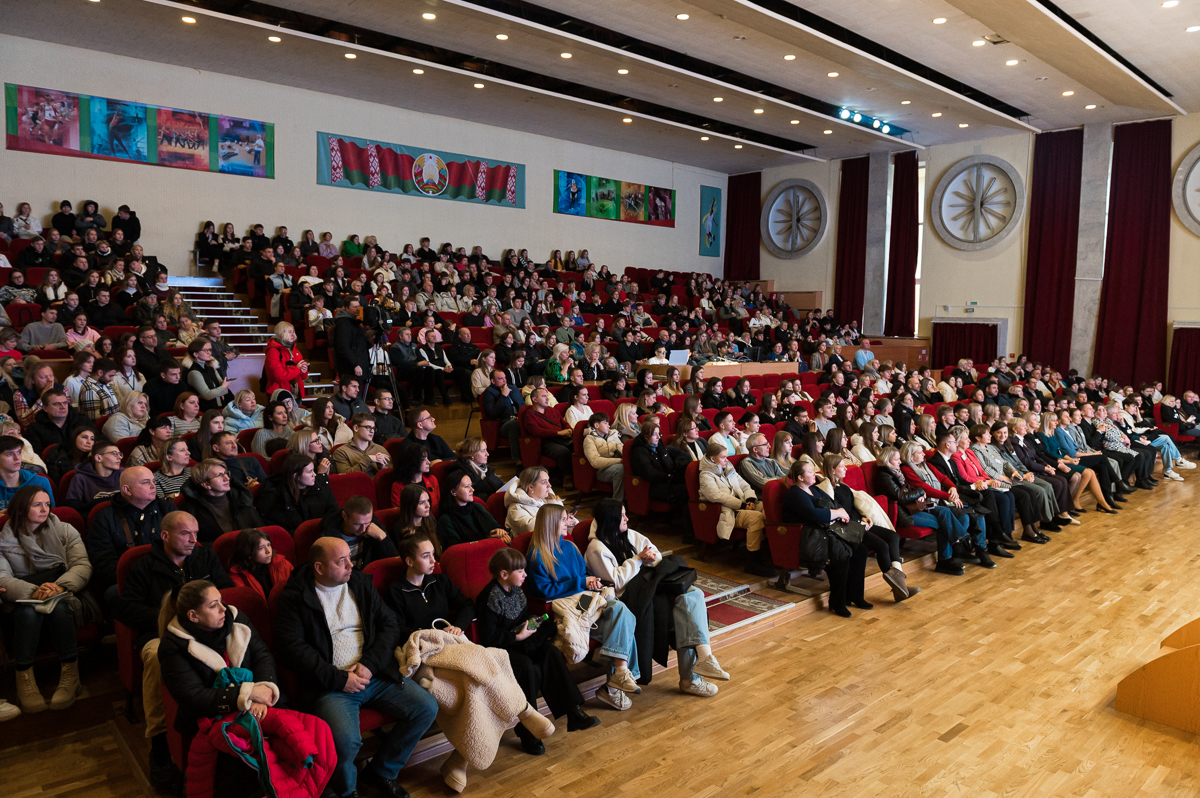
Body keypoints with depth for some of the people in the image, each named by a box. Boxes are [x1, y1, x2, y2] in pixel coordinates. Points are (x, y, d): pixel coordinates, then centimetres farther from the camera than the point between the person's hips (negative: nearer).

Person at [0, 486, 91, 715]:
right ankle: (24, 678, -27)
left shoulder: (65, 531, 9)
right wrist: (33, 591, -27)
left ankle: (70, 675, -27)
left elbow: (83, 566, -2)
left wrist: (60, 585, -23)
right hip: (22, 601, 0)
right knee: (29, 611, -34)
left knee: (58, 607, -34)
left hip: (64, 595, 0)